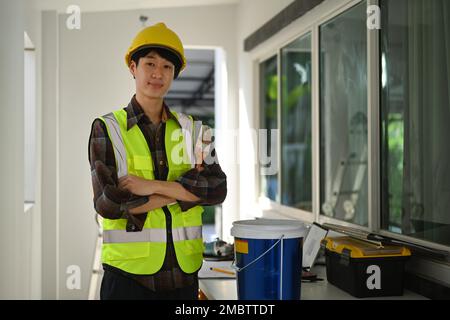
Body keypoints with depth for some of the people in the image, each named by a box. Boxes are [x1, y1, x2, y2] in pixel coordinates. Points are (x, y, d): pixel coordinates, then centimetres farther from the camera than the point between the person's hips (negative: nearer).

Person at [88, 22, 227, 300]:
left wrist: (152, 186, -16)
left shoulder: (193, 130, 7)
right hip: (128, 271, -2)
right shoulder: (107, 128, -1)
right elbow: (108, 203, -12)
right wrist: (184, 189, -11)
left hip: (184, 270, 3)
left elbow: (217, 190, -7)